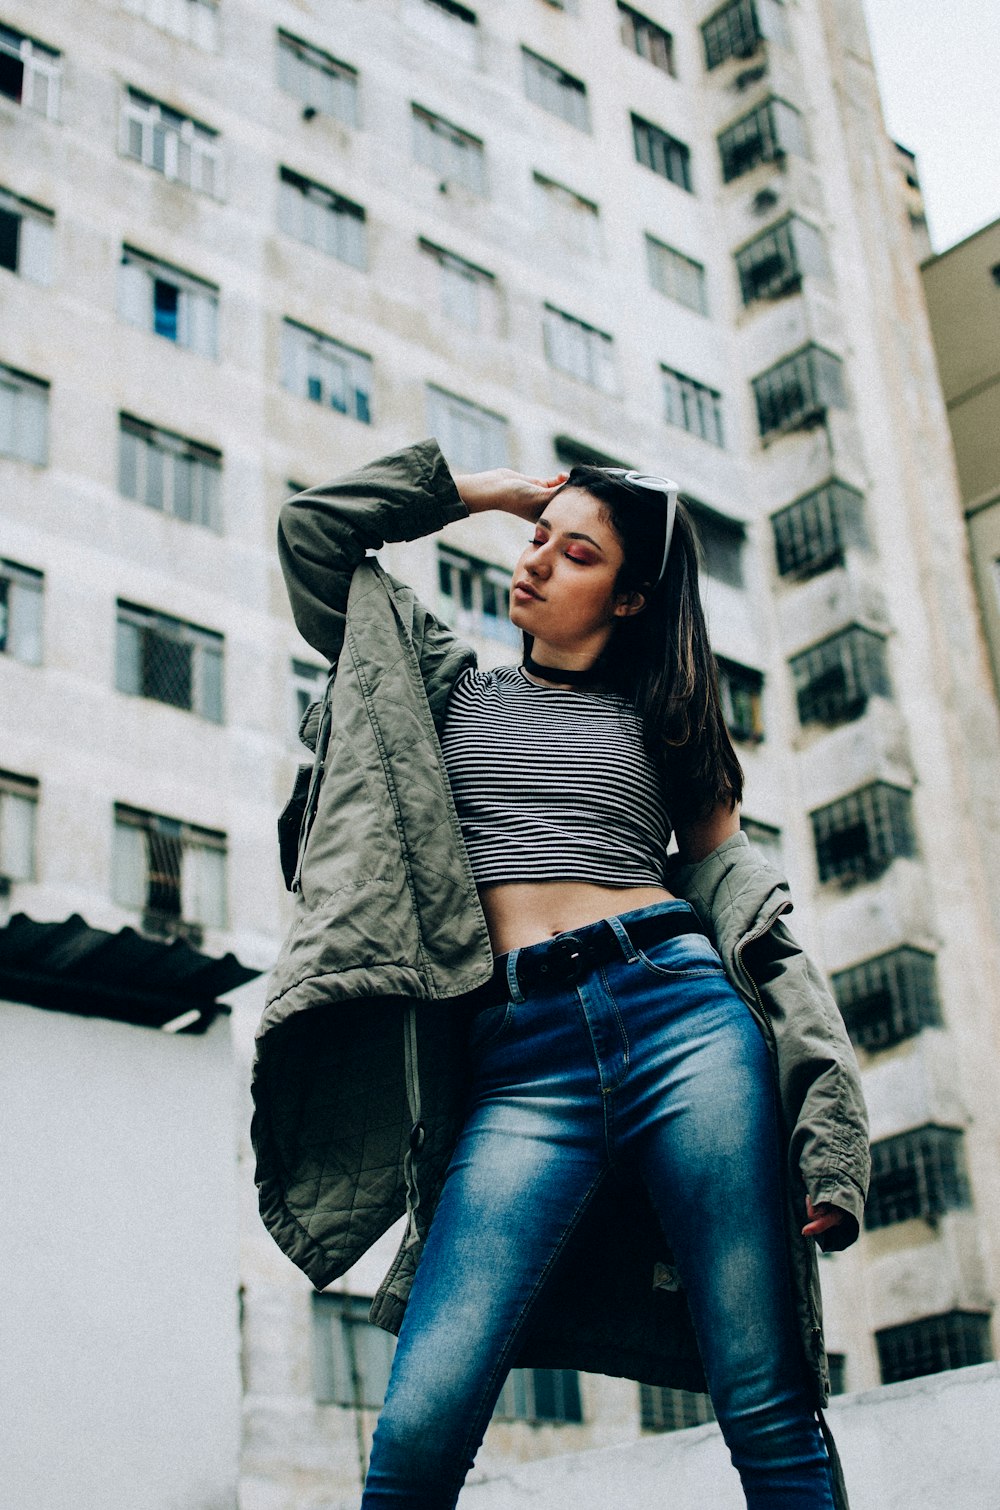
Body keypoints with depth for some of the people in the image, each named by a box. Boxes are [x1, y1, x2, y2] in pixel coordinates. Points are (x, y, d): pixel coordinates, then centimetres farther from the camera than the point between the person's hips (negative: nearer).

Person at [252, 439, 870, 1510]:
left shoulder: (659, 717, 20)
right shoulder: (448, 687, 24)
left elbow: (730, 883, 13)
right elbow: (313, 531, 22)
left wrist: (812, 1099, 2)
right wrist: (480, 489, 27)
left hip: (682, 1017, 0)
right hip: (522, 1060, 0)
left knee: (770, 1412, -3)